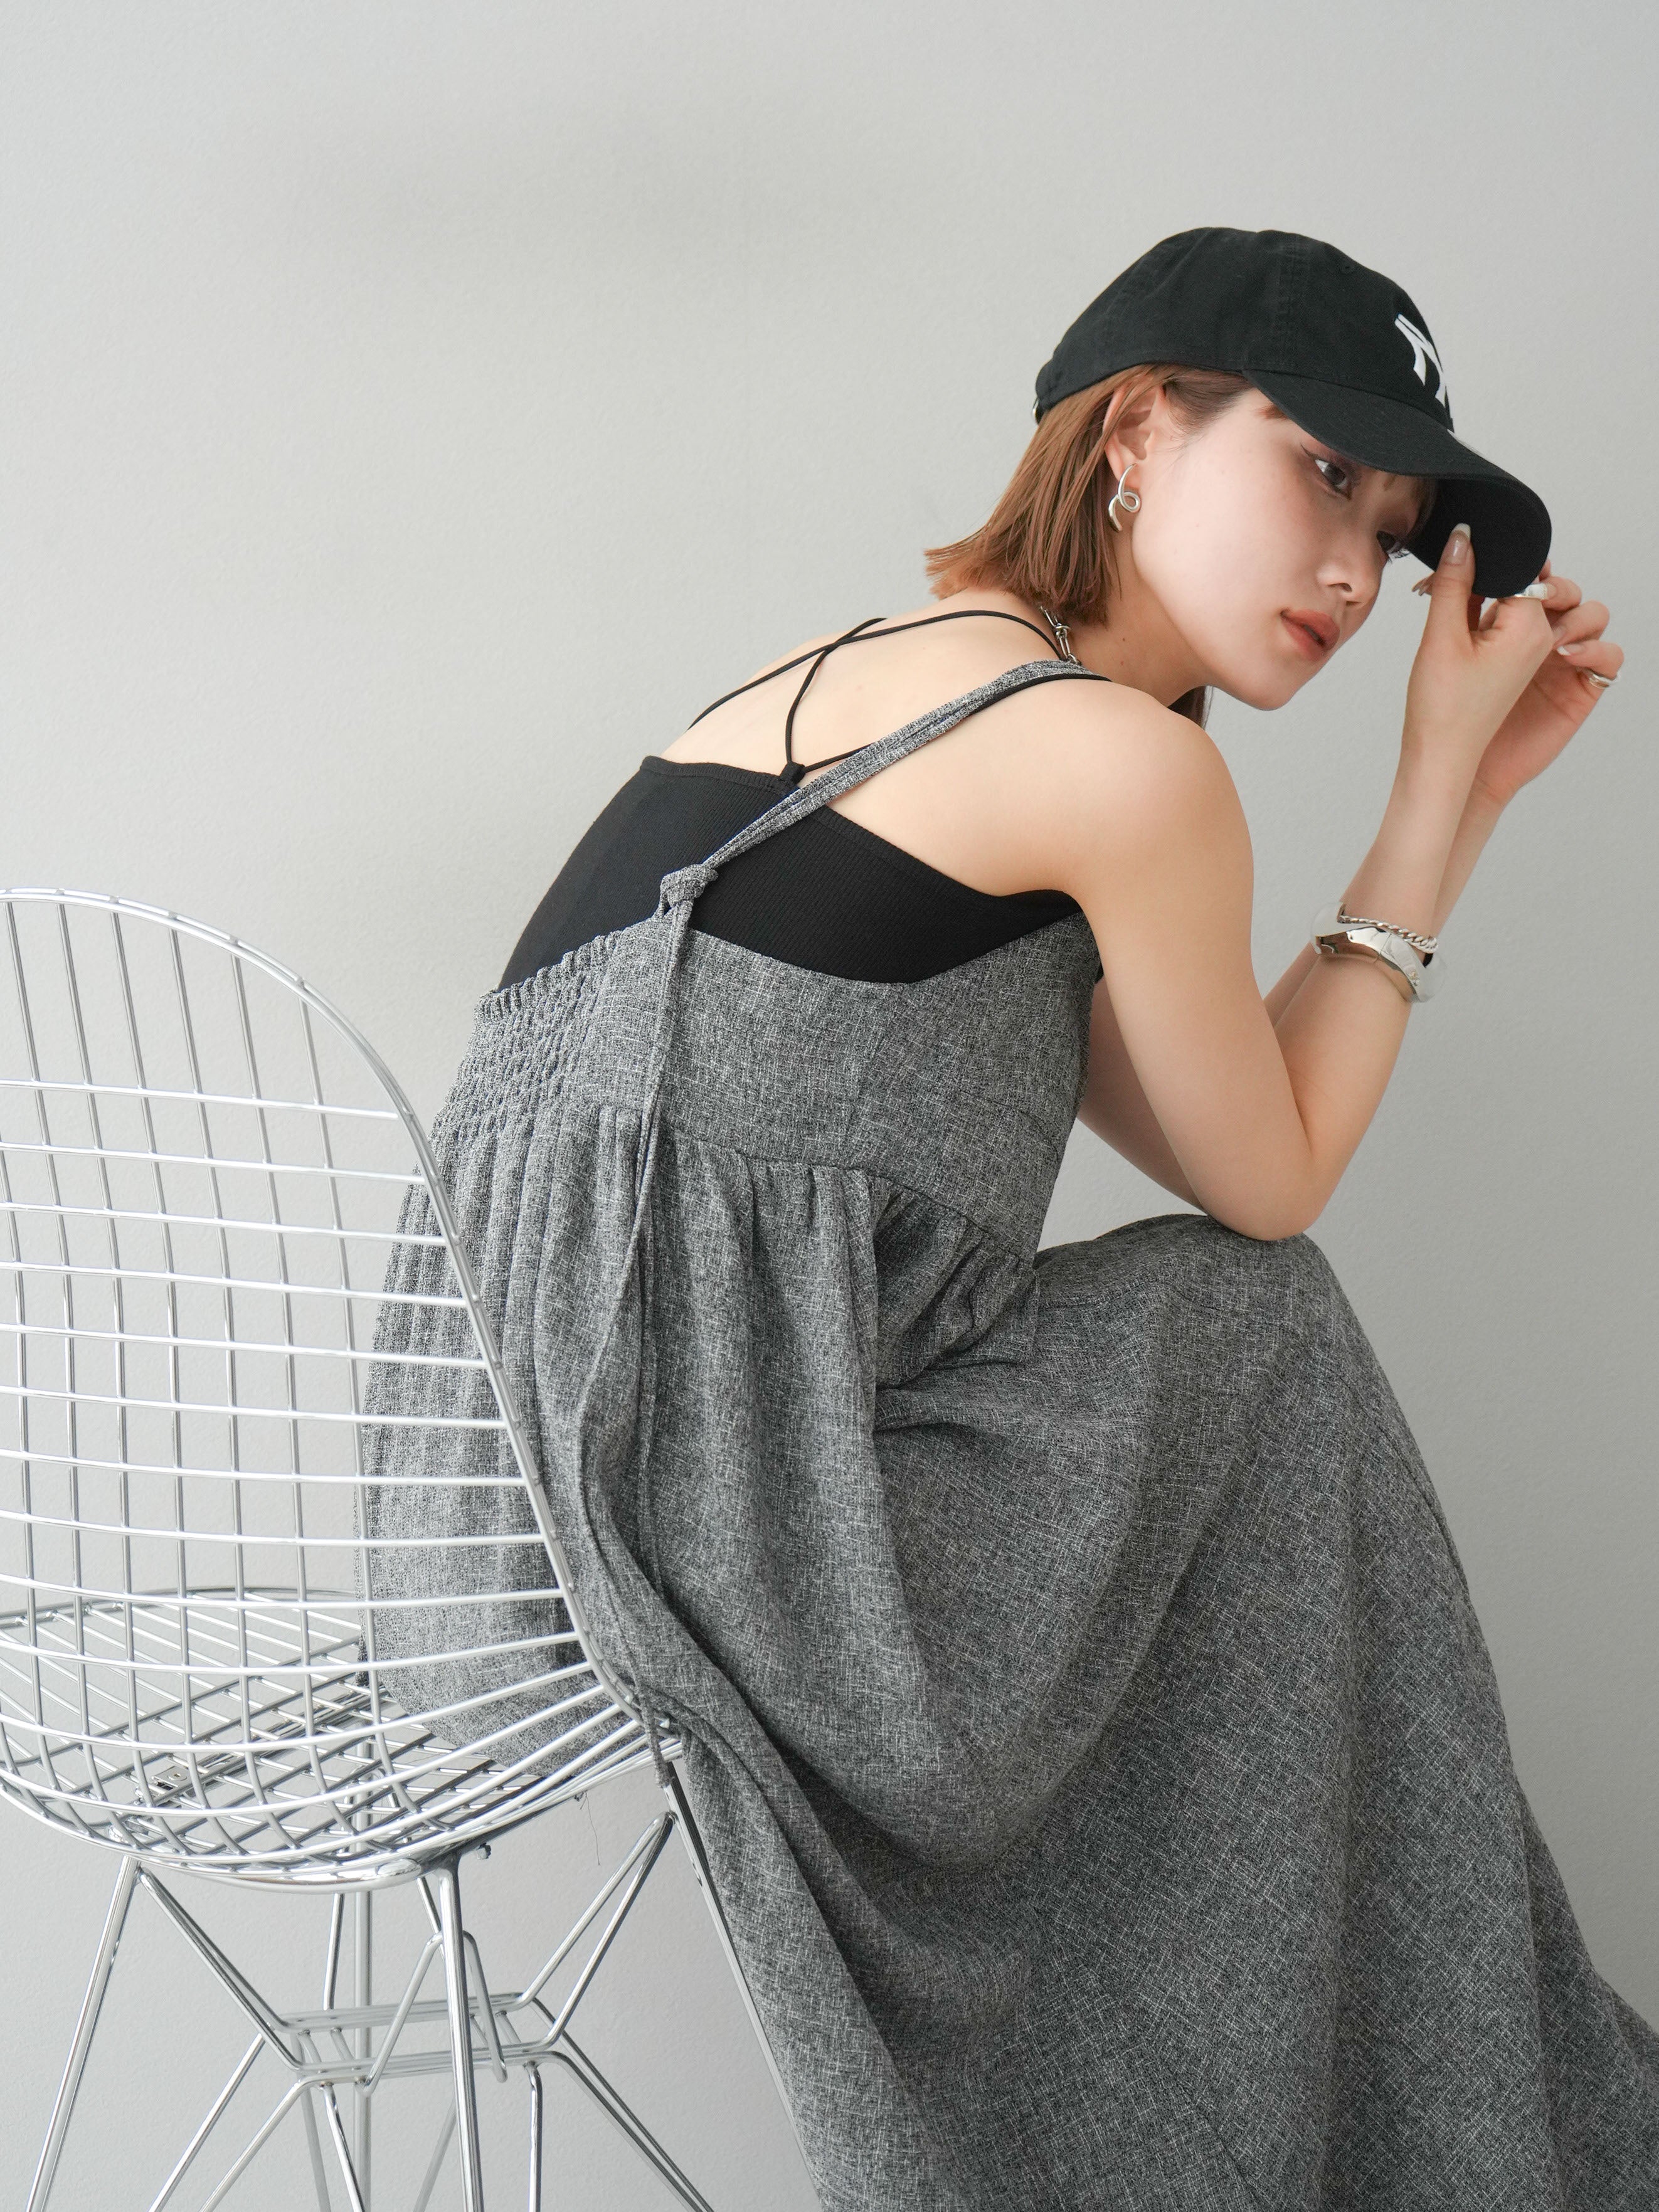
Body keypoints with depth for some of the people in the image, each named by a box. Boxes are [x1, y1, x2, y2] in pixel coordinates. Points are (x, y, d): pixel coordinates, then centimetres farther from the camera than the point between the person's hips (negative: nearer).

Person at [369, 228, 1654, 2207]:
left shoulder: (861, 675, 17)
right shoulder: (1119, 760, -11)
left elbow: (1188, 1142, 17)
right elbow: (1265, 1185, 2)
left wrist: (1464, 791, 15)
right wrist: (1439, 787, 5)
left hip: (523, 1445, 9)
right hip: (715, 1516, -9)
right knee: (1265, 1333, 10)